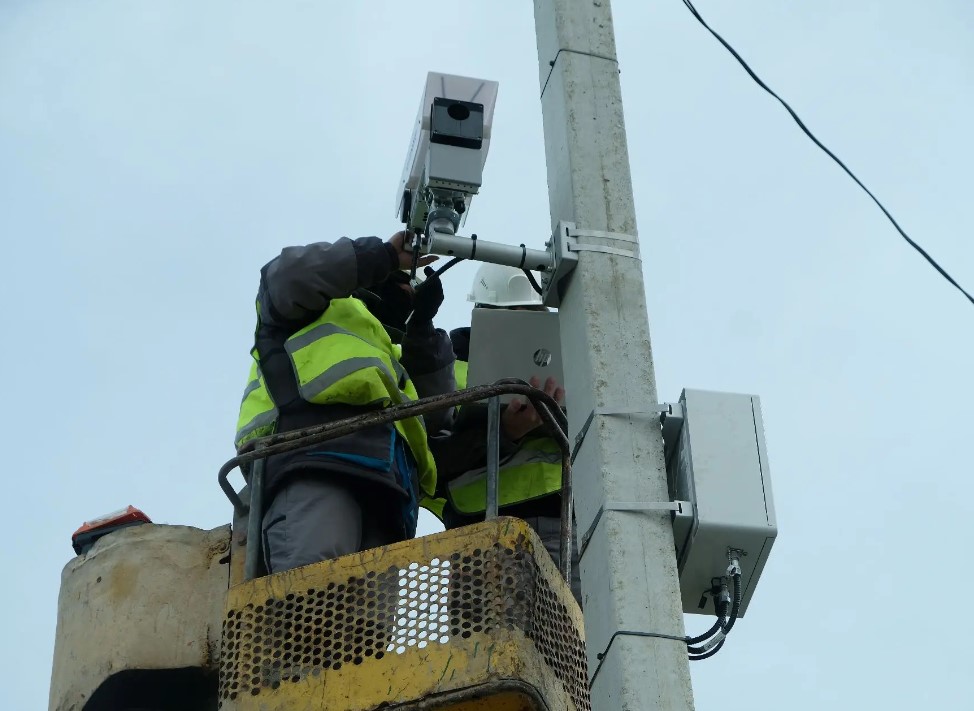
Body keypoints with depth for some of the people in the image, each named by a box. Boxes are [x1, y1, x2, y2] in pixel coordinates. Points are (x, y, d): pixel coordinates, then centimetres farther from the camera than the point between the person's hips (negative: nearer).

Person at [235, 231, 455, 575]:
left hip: (386, 492, 5)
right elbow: (288, 274, 7)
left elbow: (433, 412, 31)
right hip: (316, 451, -5)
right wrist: (385, 255, 15)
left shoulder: (389, 355, 46)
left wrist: (423, 326, 27)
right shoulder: (328, 304, 31)